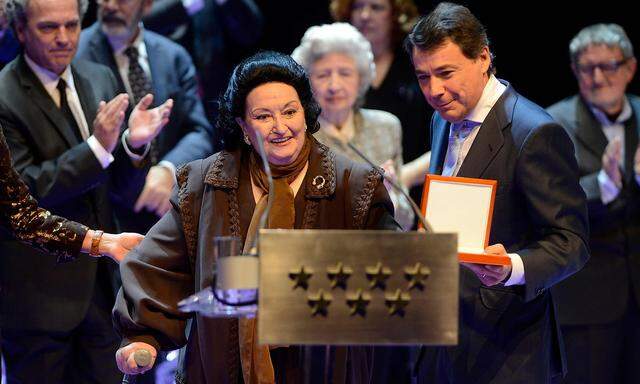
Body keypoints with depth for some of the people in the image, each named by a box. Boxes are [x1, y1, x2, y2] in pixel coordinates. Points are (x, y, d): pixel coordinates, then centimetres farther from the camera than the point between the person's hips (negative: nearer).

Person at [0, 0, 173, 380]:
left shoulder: (100, 79, 8)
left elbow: (123, 188, 9)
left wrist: (133, 144, -14)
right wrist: (98, 146, -26)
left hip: (101, 284, 6)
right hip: (39, 291, -6)